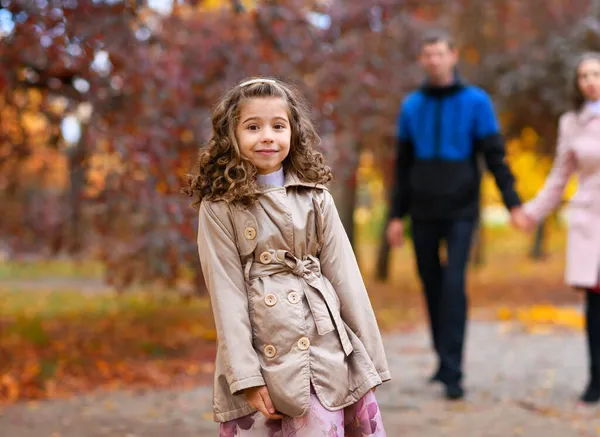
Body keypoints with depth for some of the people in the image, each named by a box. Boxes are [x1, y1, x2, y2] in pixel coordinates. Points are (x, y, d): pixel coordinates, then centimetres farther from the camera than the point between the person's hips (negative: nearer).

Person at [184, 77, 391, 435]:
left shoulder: (316, 198, 7)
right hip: (259, 355, -2)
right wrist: (246, 375, -9)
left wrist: (369, 360, 6)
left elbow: (344, 275, 7)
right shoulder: (219, 207, -1)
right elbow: (226, 291, -4)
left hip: (324, 352, 2)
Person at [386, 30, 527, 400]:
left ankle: (453, 372, -13)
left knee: (454, 286, -14)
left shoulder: (476, 101, -2)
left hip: (460, 211, -3)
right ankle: (444, 360, 23)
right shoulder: (412, 106, 7)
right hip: (423, 213, 3)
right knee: (432, 286, 8)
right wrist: (396, 216, 10)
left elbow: (495, 156, -5)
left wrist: (513, 202, -14)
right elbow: (404, 166, 11)